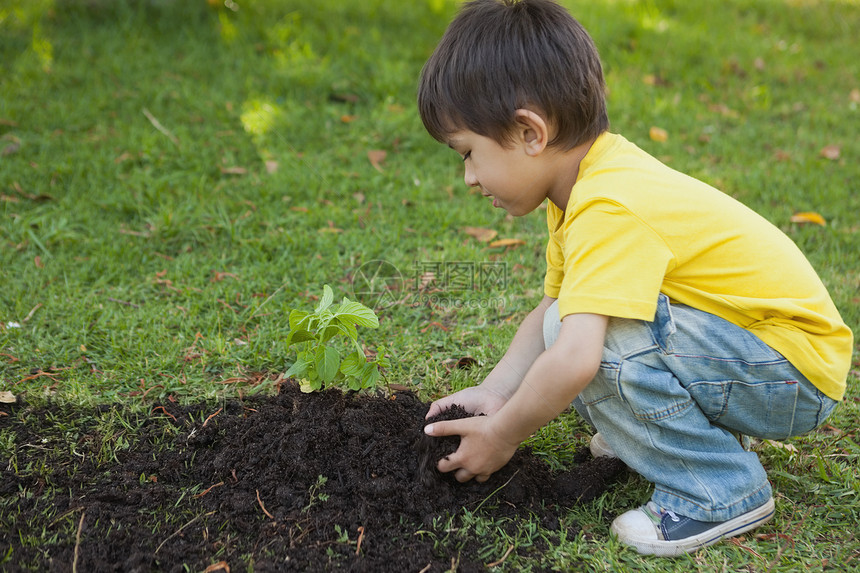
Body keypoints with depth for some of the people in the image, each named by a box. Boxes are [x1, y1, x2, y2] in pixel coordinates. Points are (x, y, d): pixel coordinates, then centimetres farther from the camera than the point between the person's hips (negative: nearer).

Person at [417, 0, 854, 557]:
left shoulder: (608, 208, -28)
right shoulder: (592, 182, 2)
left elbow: (572, 361, -36)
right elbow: (552, 308, 9)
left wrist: (501, 438, -20)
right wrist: (493, 394, -2)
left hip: (799, 374, -9)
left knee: (596, 334, -27)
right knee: (570, 322, 3)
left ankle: (721, 494, -13)